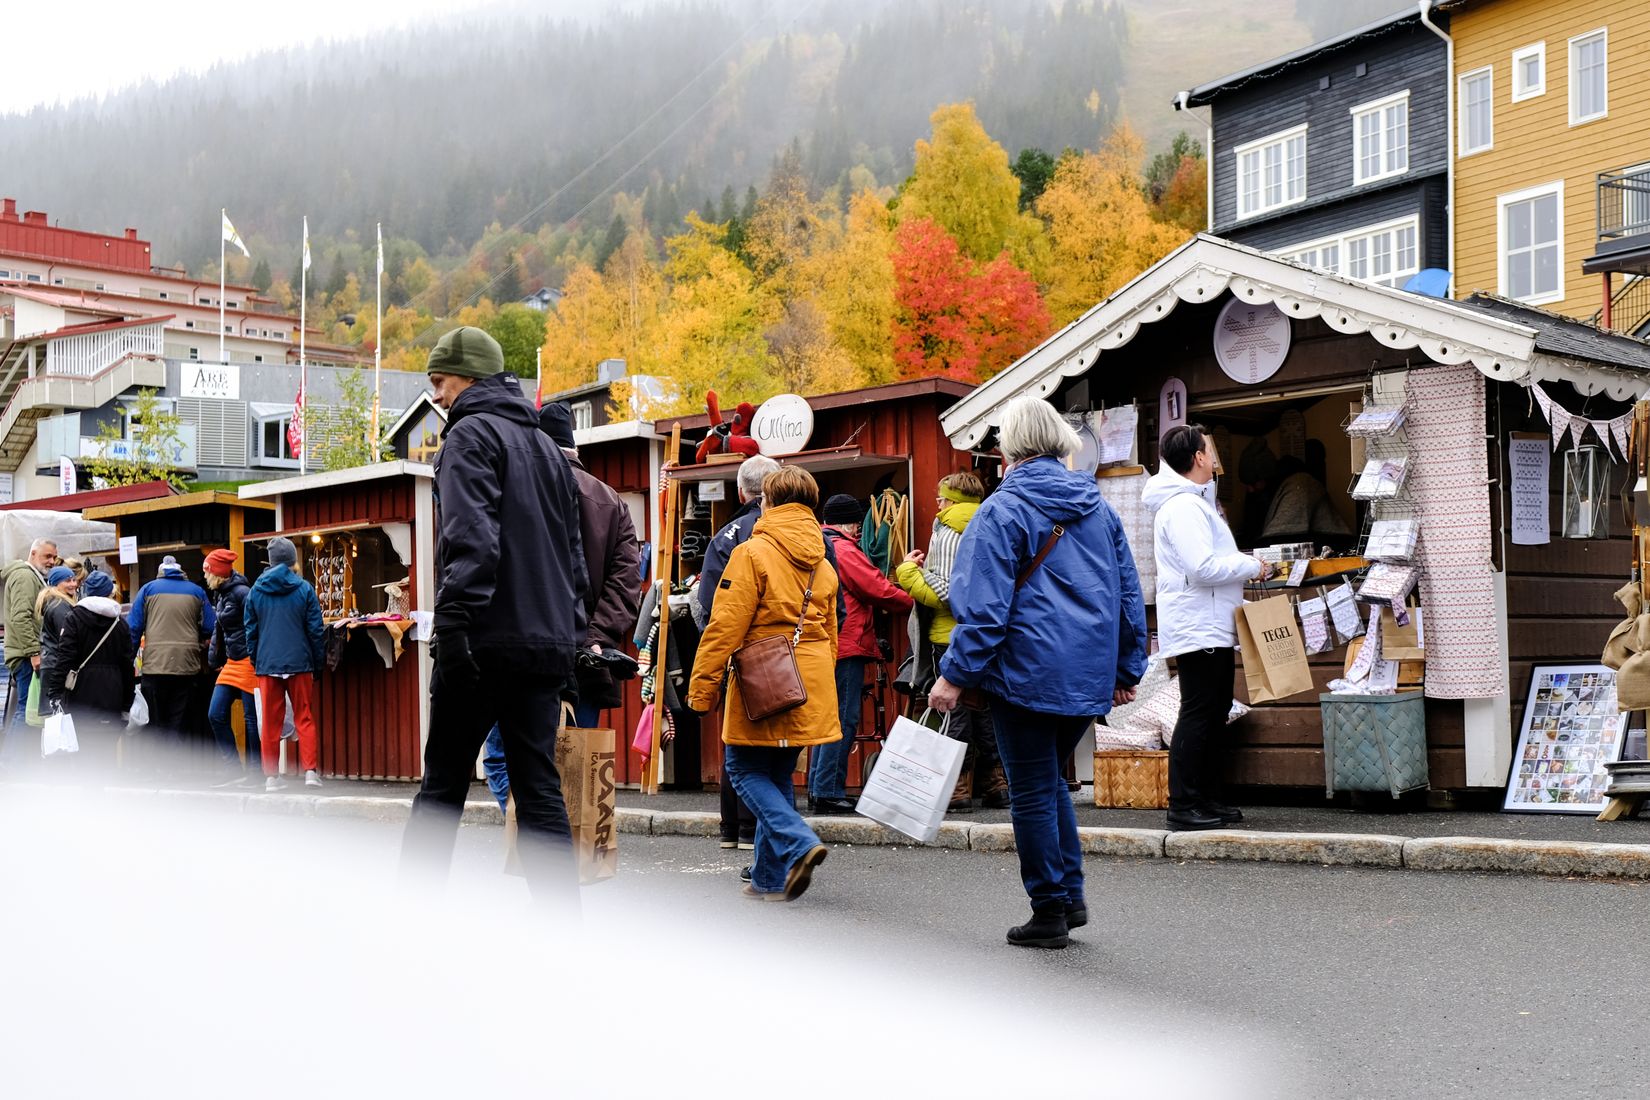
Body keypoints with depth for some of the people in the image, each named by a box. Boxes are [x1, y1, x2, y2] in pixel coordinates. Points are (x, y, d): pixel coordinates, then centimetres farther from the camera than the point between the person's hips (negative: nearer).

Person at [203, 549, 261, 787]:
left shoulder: (242, 593, -14)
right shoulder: (220, 594, 14)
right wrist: (215, 657, 17)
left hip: (248, 662, -10)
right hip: (231, 663, 10)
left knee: (251, 718, -3)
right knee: (216, 715, 5)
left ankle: (254, 773, 3)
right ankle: (235, 771, 9)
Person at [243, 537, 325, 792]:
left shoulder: (255, 591, 5)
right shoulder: (304, 589, -2)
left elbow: (250, 631, 9)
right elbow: (316, 630, -1)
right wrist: (318, 663, 6)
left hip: (267, 665, 2)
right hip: (299, 663, -2)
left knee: (271, 722, 6)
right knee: (305, 718, 5)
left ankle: (271, 776, 7)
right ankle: (310, 771, -4)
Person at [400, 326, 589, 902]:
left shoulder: (471, 433, -3)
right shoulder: (546, 446, 22)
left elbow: (471, 538, -18)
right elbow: (574, 554, 22)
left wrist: (454, 623, -22)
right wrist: (571, 639, 21)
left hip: (487, 640, -7)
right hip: (547, 645, 7)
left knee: (442, 787, 2)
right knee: (540, 790, 5)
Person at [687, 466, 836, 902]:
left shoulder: (753, 552, -9)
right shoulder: (822, 563, 12)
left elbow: (726, 626, -12)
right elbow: (831, 633, 18)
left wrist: (702, 687, -8)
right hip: (809, 692, 6)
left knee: (746, 771, 4)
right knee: (778, 776, 14)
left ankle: (799, 843, -16)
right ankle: (771, 878, 15)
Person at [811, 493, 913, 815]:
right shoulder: (845, 550, -11)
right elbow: (879, 590, -13)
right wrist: (913, 600, 2)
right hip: (847, 645, -10)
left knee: (830, 717, 15)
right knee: (844, 718, -7)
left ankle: (817, 789, 17)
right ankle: (828, 791, -9)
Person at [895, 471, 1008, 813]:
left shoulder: (946, 535, -10)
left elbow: (941, 593, -18)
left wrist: (908, 570, -5)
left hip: (952, 635, -6)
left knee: (956, 711, -2)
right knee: (986, 709, 12)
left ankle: (959, 788, -1)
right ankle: (998, 785, 13)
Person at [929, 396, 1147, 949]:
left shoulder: (1002, 511, -9)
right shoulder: (1098, 507, 10)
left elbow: (984, 605, -15)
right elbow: (1129, 593, 14)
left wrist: (955, 675, -11)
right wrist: (1127, 670, 21)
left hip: (1027, 673, -6)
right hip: (1091, 674, 6)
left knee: (1033, 791, 3)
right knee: (1050, 780, 20)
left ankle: (1050, 912, 8)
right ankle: (1071, 896, 17)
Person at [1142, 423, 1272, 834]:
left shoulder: (1193, 501, 19)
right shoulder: (1182, 506, -17)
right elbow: (1203, 567, -25)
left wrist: (1245, 565, 12)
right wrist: (1253, 567, -13)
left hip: (1210, 628, 11)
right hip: (1197, 629, -11)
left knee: (1213, 715, 14)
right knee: (1198, 715, -9)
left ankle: (1204, 800, 20)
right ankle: (1182, 805, -6)